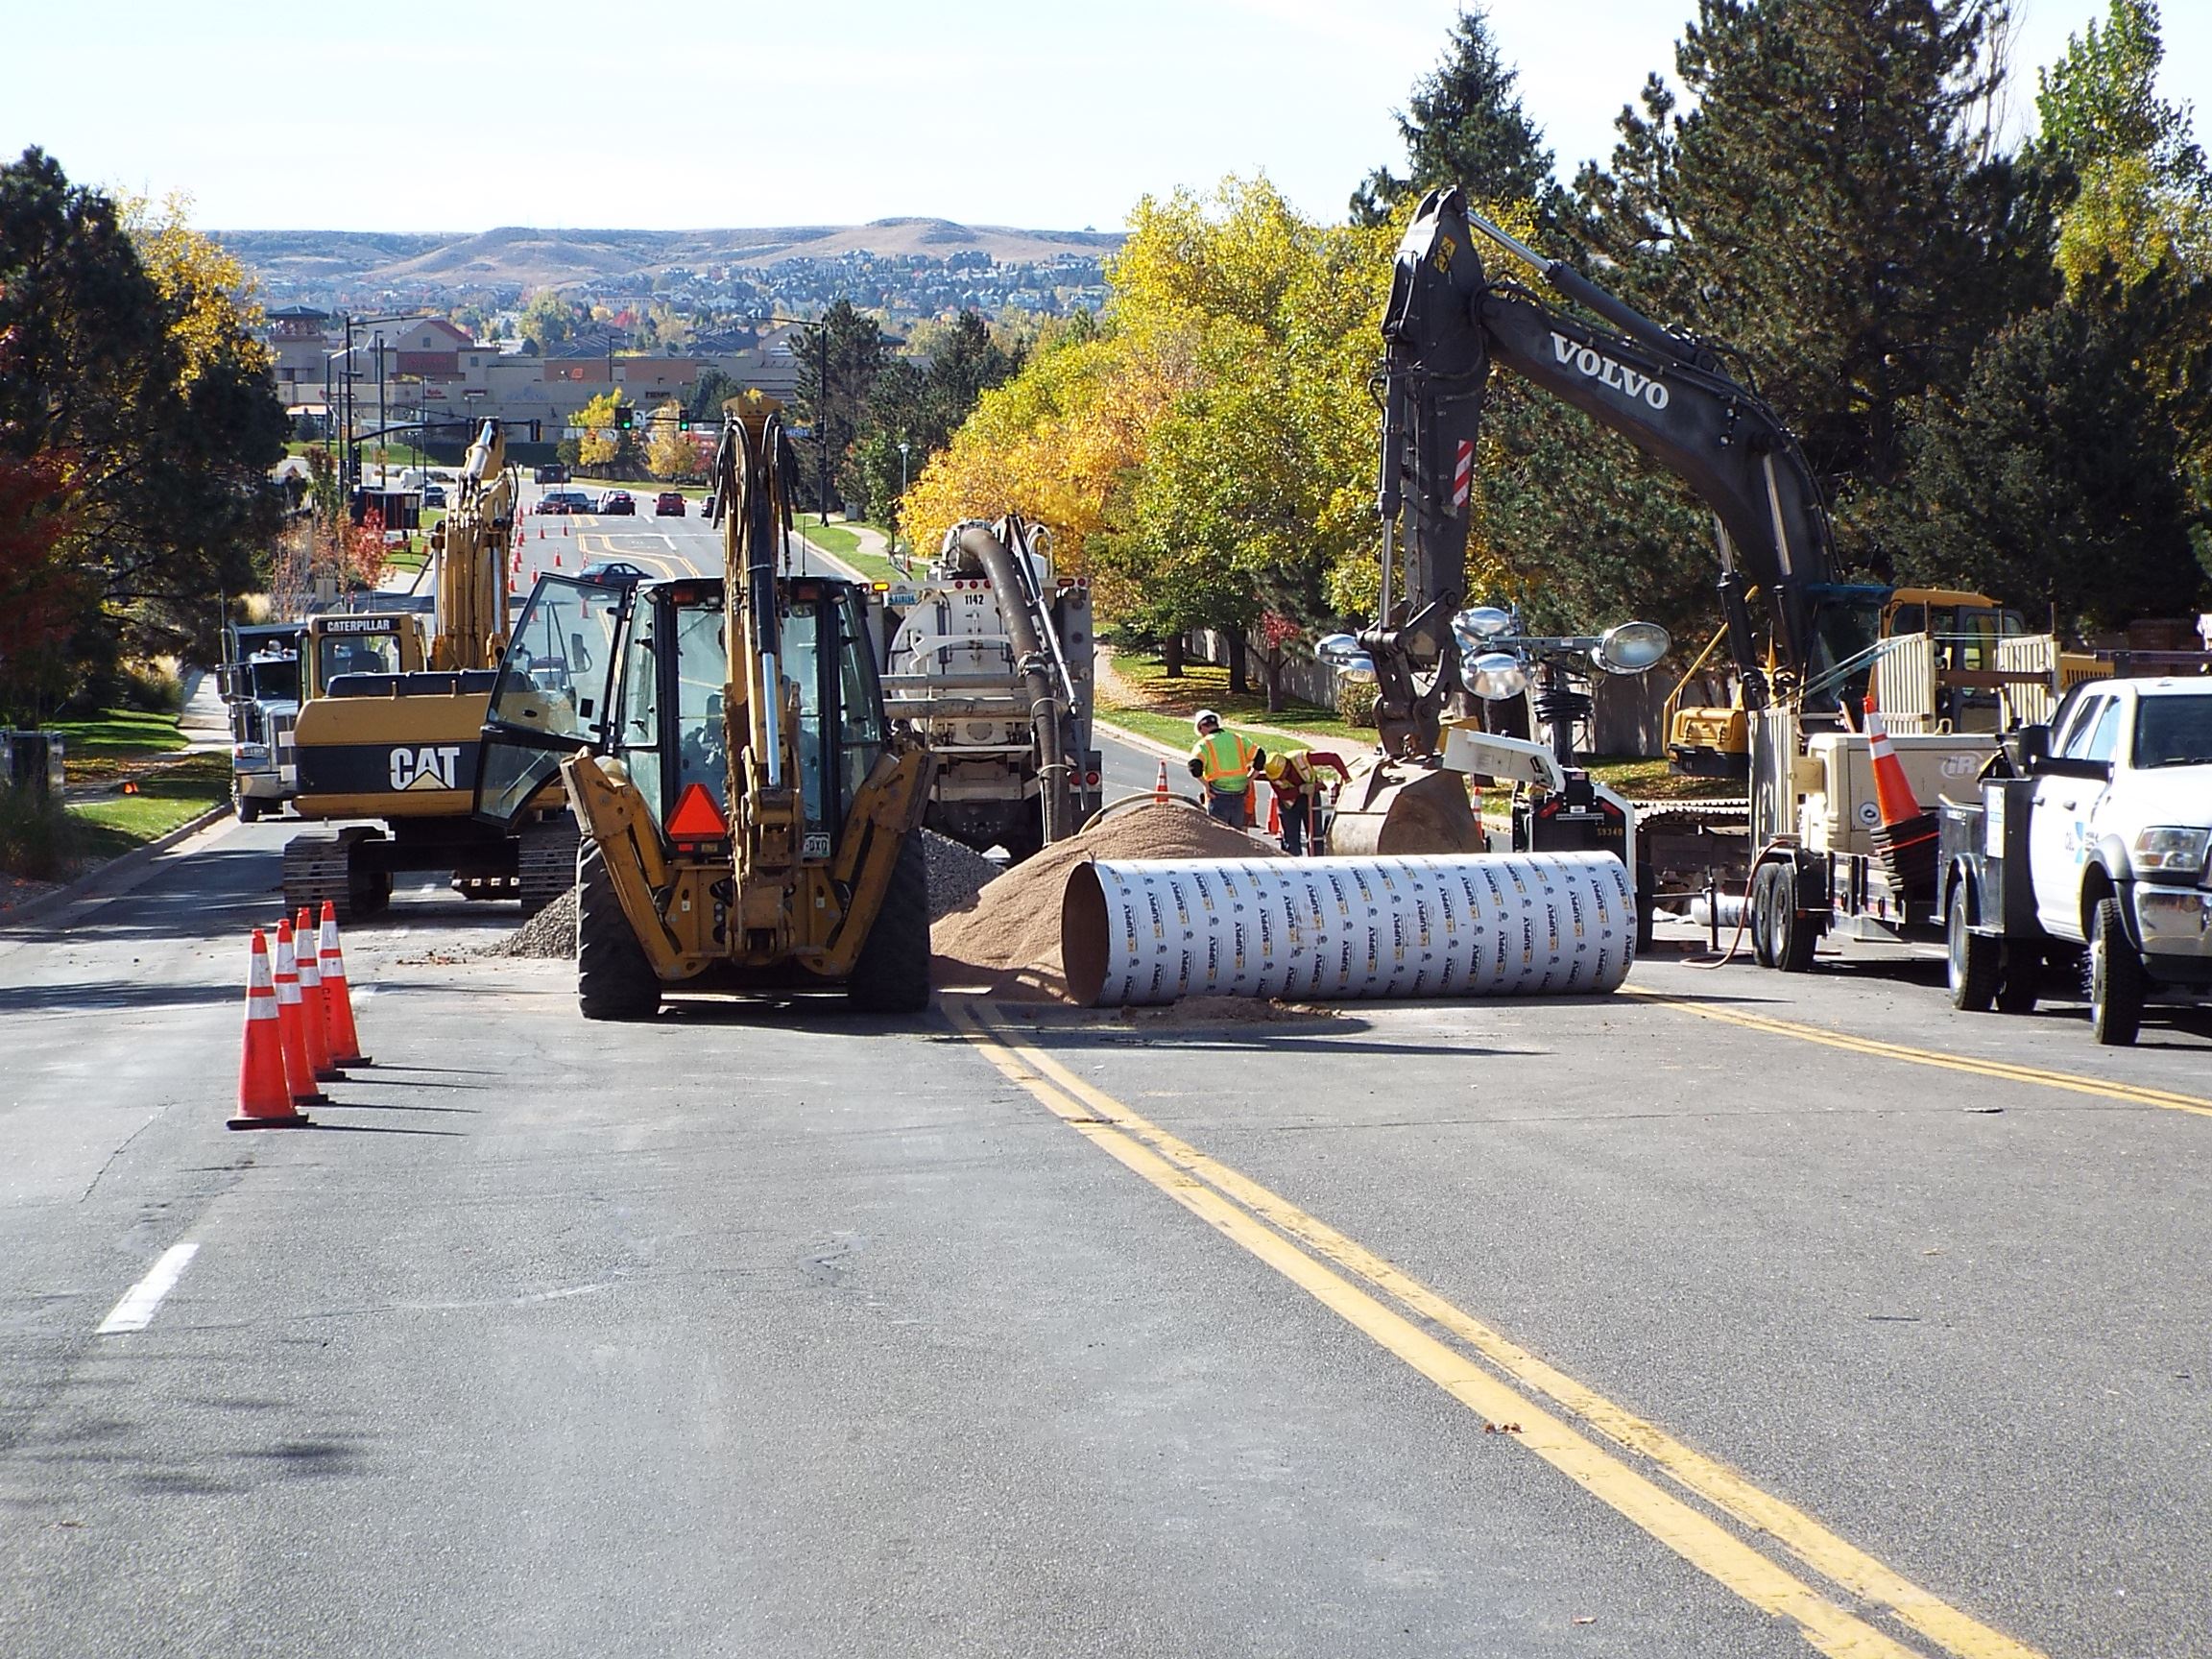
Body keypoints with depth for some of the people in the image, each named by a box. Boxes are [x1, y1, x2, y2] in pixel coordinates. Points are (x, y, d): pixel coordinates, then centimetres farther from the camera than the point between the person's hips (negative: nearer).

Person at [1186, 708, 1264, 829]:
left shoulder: (1204, 744, -5)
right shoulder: (1239, 739, 8)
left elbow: (1195, 766, -21)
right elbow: (1260, 756, 2)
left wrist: (1206, 785, -8)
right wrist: (1249, 779, 9)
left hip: (1218, 797, -4)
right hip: (1239, 798, 4)